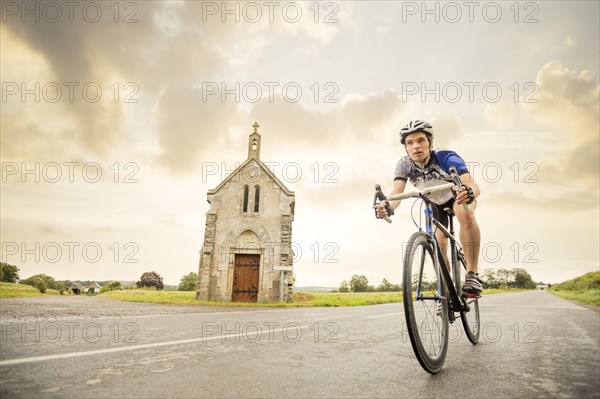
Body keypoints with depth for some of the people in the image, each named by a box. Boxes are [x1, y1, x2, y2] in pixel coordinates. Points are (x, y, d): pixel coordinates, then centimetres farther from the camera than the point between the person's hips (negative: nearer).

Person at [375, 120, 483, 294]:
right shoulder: (404, 164, -26)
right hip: (436, 203, 4)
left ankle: (472, 273, -27)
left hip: (459, 196, -3)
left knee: (466, 214, -37)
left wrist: (469, 192, -71)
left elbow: (473, 185, -47)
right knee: (439, 246, -6)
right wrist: (386, 206, -61)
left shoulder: (446, 158, -36)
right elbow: (397, 191, -39)